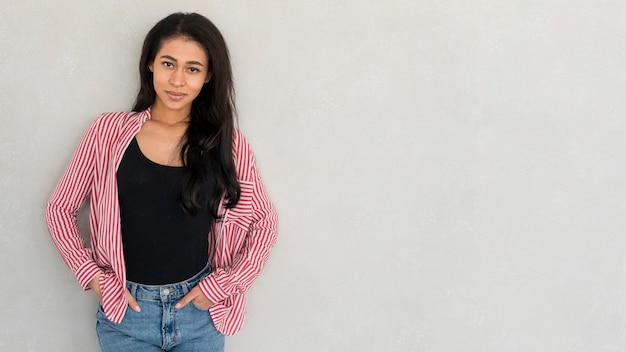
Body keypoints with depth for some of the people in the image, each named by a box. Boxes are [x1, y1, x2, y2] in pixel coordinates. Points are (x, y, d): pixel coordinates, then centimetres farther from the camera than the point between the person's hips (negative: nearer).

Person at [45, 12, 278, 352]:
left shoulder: (226, 141, -3)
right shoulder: (109, 131, -5)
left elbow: (265, 221, 4)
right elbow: (59, 209, 3)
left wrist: (224, 283, -4)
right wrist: (92, 275, -6)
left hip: (200, 310, 1)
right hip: (126, 309, -1)